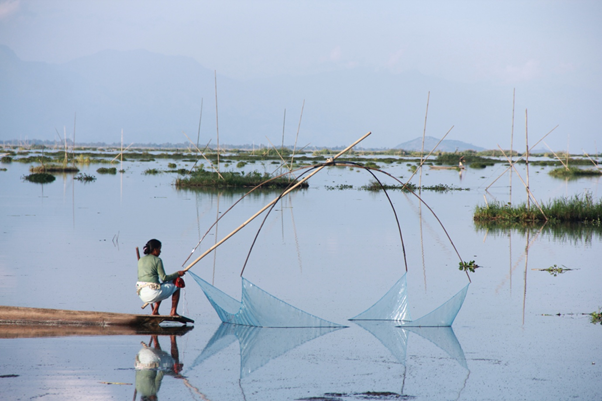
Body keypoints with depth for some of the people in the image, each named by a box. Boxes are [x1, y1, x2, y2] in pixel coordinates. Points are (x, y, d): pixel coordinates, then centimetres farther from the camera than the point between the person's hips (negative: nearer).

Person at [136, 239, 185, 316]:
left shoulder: (141, 260, 15)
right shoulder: (157, 260, -4)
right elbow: (164, 278, -6)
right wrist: (177, 274, 6)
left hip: (142, 295, 7)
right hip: (152, 293, -7)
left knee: (160, 286, 38)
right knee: (176, 285, 14)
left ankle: (155, 311, 23)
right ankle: (173, 312, 10)